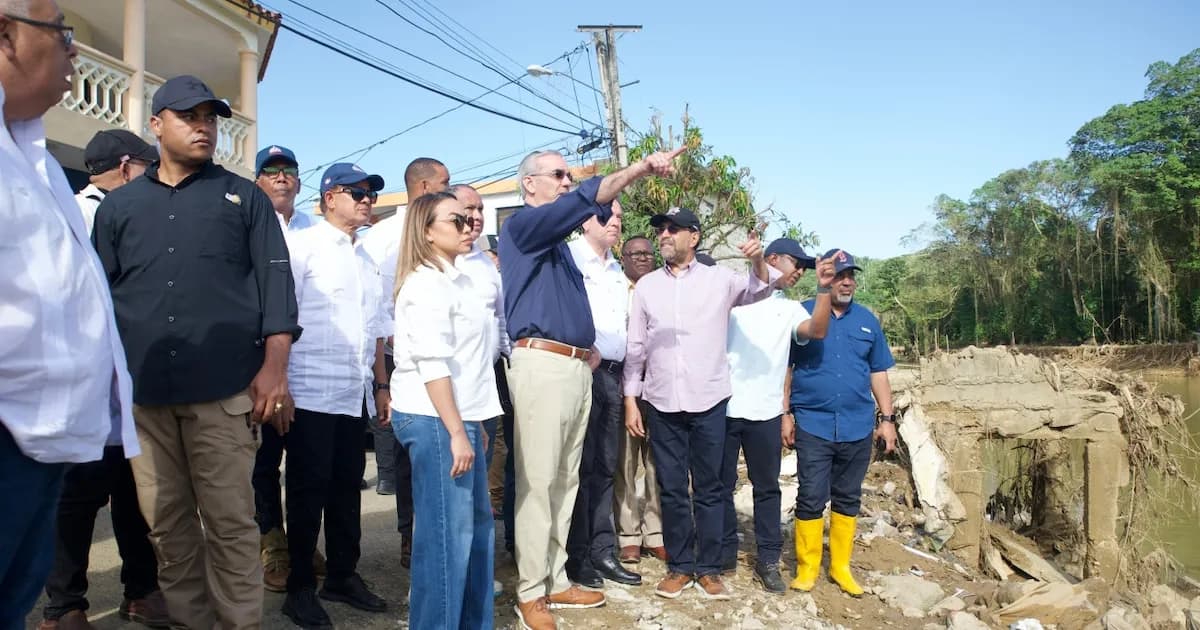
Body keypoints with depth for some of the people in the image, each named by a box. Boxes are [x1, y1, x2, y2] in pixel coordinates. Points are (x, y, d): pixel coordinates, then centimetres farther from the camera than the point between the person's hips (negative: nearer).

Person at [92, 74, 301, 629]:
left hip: (224, 389, -3)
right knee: (167, 524, 9)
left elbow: (275, 281, 2)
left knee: (230, 520, 0)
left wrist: (274, 366, -9)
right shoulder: (119, 205, 16)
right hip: (143, 393, 3)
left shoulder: (244, 198, 9)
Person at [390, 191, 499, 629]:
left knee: (477, 524, 15)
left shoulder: (456, 280, 16)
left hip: (459, 417, 10)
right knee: (446, 533, -4)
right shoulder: (425, 284, -12)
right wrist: (455, 432, -21)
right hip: (435, 420, -10)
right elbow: (432, 364, -19)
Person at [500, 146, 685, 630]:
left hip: (576, 368, 9)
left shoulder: (557, 241, 22)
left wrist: (588, 347, 18)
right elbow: (585, 199, -20)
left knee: (566, 482, 12)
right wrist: (642, 167, -23)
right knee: (537, 483, -4)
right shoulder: (523, 226, -4)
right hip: (541, 365, -9)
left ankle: (556, 581, 22)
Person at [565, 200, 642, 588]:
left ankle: (603, 552, 17)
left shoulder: (617, 271, 20)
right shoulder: (570, 258, -4)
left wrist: (627, 381, 16)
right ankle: (577, 557, 6)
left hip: (612, 373, 7)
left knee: (605, 467, 10)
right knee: (581, 466, -3)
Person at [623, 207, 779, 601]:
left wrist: (758, 260, -29)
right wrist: (630, 401, 5)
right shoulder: (646, 286, 7)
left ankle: (708, 568, 19)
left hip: (708, 401, -1)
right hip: (662, 403, 2)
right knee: (672, 489, 9)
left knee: (708, 488, 8)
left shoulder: (718, 279, 2)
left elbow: (759, 289, -9)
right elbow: (636, 347, 8)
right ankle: (680, 566, 21)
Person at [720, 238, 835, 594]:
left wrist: (823, 288, -14)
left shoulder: (790, 309, 13)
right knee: (721, 485, 6)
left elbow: (817, 331, -6)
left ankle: (768, 560, 17)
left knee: (767, 487, 8)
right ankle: (725, 553, 18)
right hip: (724, 406, -3)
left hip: (765, 412, 3)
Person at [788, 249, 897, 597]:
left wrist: (887, 418, 9)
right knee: (811, 499, 0)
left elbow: (878, 372, 13)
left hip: (858, 427, 4)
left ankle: (841, 567, 23)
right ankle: (807, 567, 12)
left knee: (848, 499, 12)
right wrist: (785, 414, -4)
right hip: (813, 425, -3)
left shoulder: (867, 320, 9)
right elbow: (785, 368, -1)